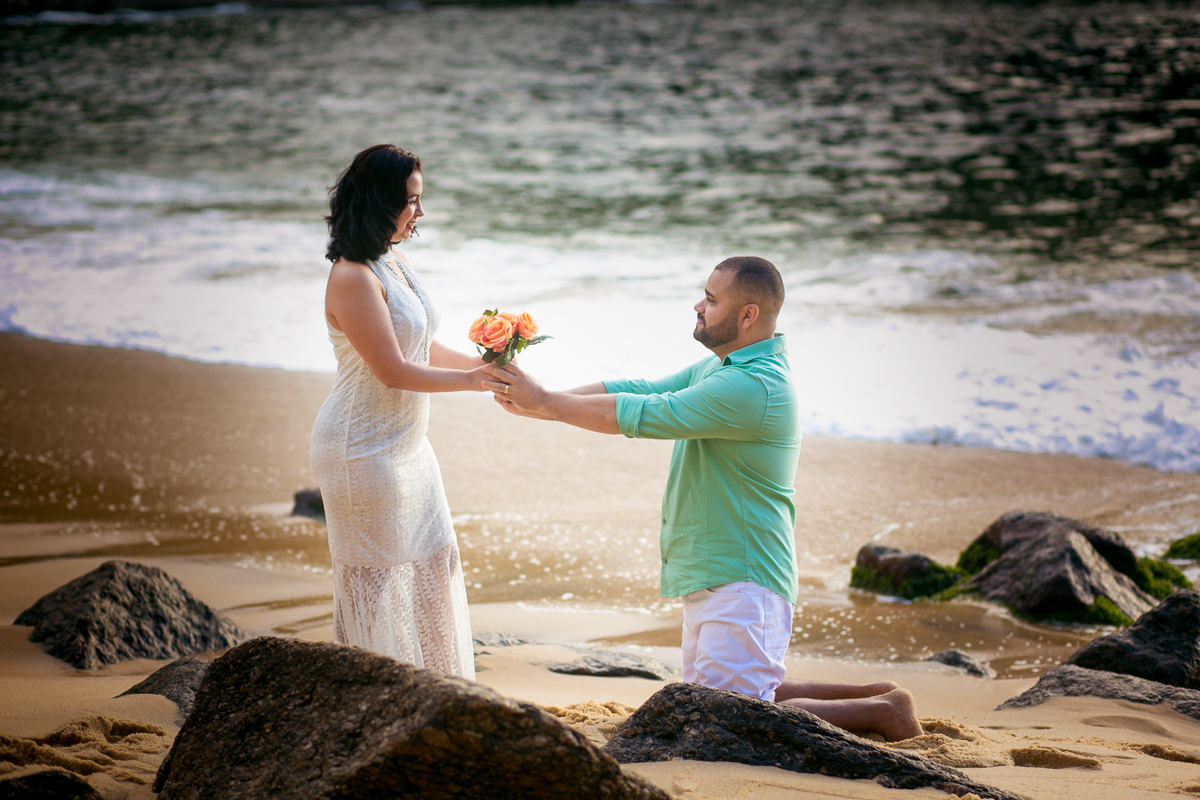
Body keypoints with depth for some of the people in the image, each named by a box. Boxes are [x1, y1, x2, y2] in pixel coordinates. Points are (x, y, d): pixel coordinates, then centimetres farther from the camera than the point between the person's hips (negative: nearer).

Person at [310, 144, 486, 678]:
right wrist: (469, 380, -18)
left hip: (405, 444, 10)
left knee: (432, 562, 16)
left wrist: (484, 364, 3)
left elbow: (422, 348, 15)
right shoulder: (353, 277, -21)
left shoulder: (392, 264, 8)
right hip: (364, 450, -10)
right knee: (375, 574, 1)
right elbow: (393, 371, -24)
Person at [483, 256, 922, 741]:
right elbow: (635, 390, 10)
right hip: (713, 578, 11)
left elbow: (642, 414, -21)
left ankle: (880, 712, -1)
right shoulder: (717, 368, 13)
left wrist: (544, 403, -13)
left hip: (742, 582, -11)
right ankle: (873, 696, 20)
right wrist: (536, 401, -1)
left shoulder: (754, 386, -21)